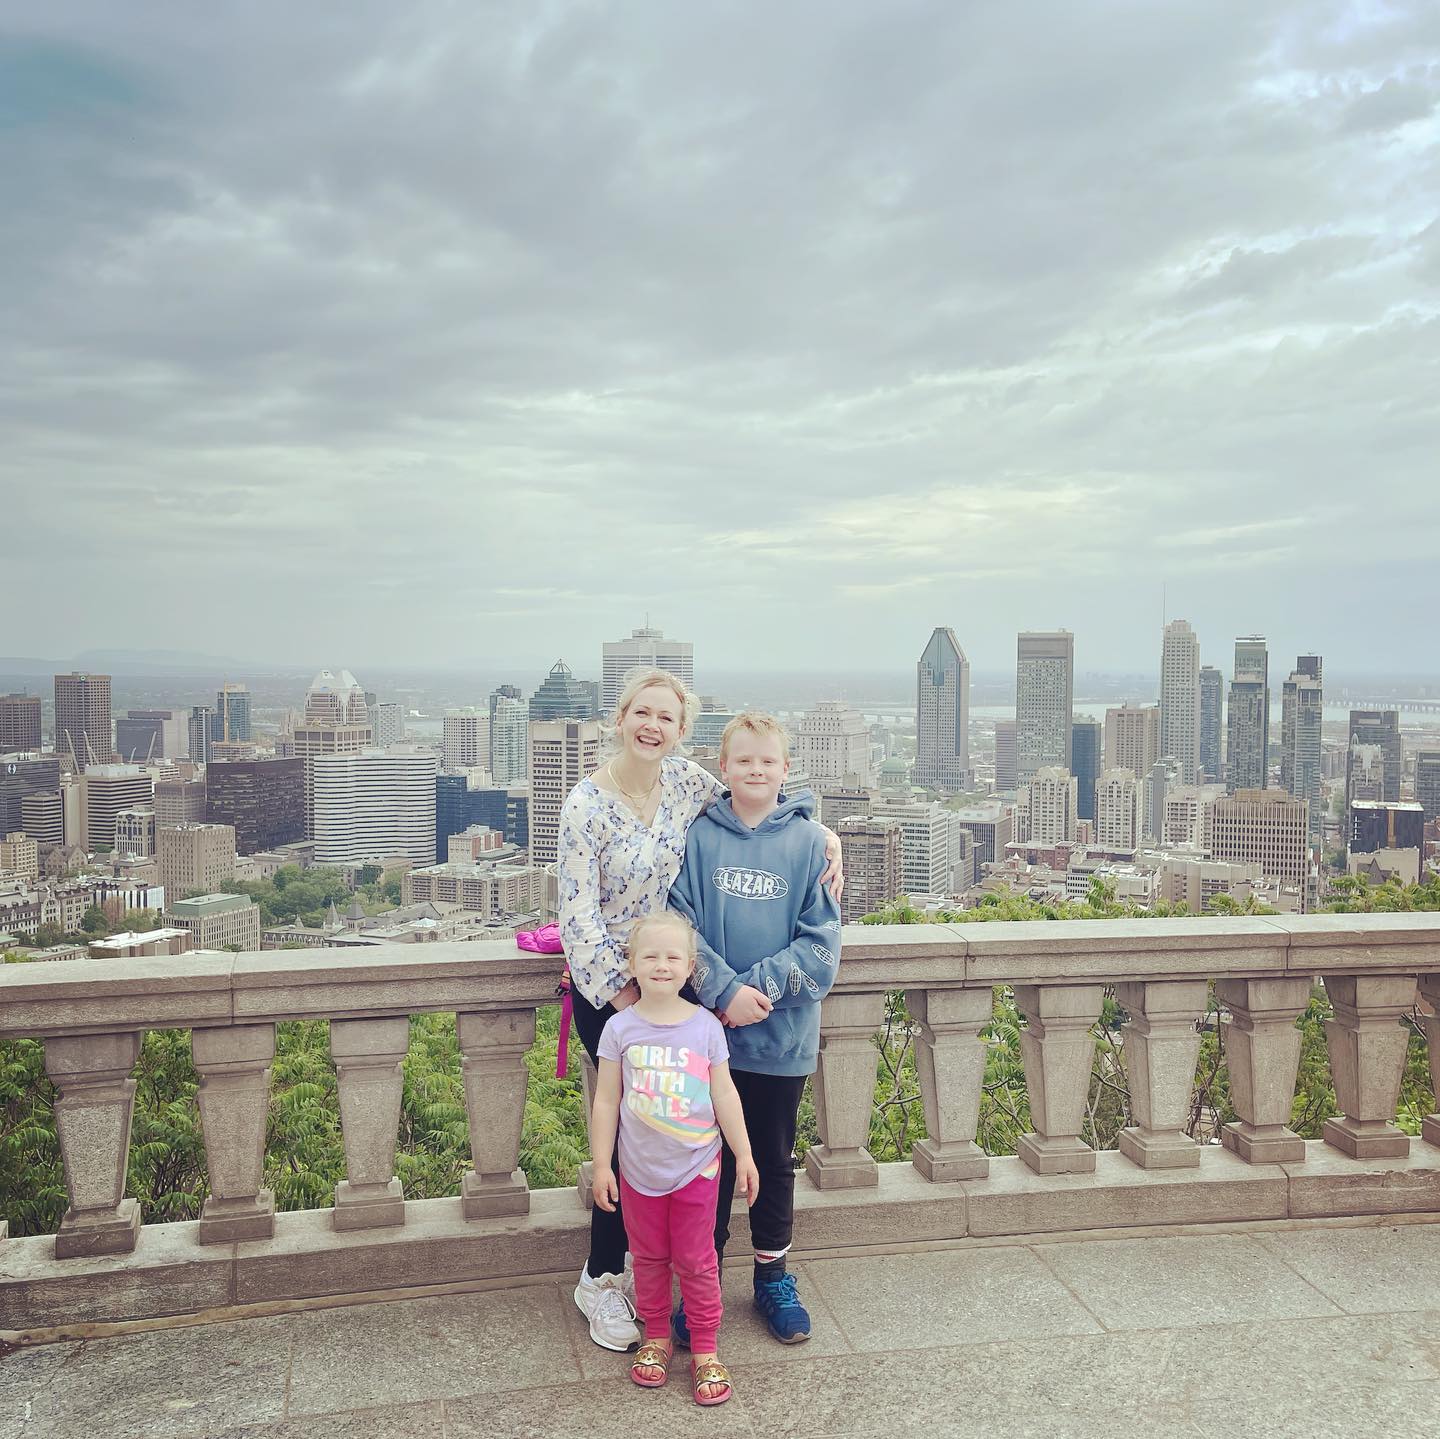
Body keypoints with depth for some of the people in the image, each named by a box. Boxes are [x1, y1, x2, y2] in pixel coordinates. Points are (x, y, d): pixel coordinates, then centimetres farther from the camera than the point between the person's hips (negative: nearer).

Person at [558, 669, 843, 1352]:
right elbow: (580, 916, -16)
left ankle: (636, 1255, 31)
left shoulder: (684, 780, -3)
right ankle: (600, 1279, 19)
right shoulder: (587, 805, -16)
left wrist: (823, 833, -3)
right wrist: (626, 996, -16)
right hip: (607, 987, -5)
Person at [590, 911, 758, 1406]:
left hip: (696, 1168, 0)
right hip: (640, 1170, 1)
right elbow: (606, 1101, -3)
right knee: (649, 1258, 16)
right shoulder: (620, 1027, -9)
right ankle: (656, 1337, 35)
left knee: (696, 1261, 8)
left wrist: (744, 1154, 2)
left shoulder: (705, 1025, -7)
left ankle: (705, 1351, 22)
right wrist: (601, 1165, -2)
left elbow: (724, 1095, 0)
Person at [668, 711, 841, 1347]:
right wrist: (725, 990, -19)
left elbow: (821, 941, -7)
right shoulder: (699, 837, -3)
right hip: (709, 1028, 0)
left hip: (783, 1033, 0)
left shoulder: (809, 842, -4)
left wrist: (761, 986, -18)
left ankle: (773, 1276, 34)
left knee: (774, 1157, 15)